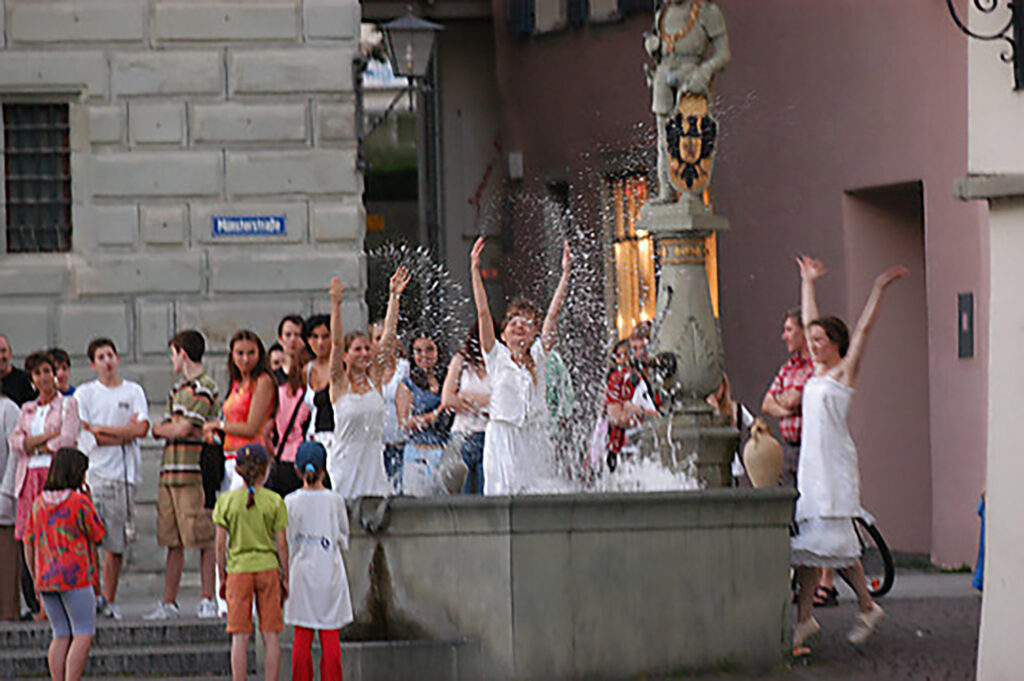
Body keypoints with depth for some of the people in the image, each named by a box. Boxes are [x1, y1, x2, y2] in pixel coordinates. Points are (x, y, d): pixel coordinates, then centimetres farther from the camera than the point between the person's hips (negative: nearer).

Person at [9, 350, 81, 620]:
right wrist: (48, 436, -6)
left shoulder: (68, 405, 8)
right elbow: (15, 442, 6)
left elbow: (67, 440, -7)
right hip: (29, 479, 4)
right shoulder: (27, 410, 21)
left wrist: (34, 446, 0)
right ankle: (35, 604, 1)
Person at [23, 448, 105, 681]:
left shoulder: (38, 503, 8)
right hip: (75, 579, -6)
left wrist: (37, 579, 20)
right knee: (83, 635, -2)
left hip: (46, 581, 6)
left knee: (61, 636, 12)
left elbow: (28, 546, 11)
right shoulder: (79, 501, -10)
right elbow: (98, 535, -2)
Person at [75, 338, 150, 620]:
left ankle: (109, 599, 13)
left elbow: (142, 428, -2)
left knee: (117, 542, 5)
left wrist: (102, 429, -5)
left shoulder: (133, 391, 12)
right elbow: (83, 435, -5)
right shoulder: (85, 393, 6)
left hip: (126, 473, 2)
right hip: (96, 470, -2)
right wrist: (124, 433, -7)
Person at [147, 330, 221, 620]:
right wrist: (171, 429, -7)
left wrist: (157, 429, 3)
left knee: (203, 540, -4)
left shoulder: (204, 387, -6)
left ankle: (208, 600, 0)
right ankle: (169, 604, 10)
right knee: (173, 541, 8)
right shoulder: (178, 389, 20)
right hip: (169, 472, 8)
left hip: (193, 473, -8)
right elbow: (173, 428, 15)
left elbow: (184, 429, -12)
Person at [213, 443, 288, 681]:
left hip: (238, 571, 0)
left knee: (240, 637, 1)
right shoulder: (274, 502, -2)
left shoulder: (226, 502, -2)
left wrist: (222, 578, 8)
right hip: (268, 568, 0)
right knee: (271, 636, 5)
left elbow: (220, 545, -1)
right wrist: (285, 578, 7)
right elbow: (281, 543, -1)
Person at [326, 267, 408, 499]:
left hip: (373, 460, 4)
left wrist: (394, 297, 2)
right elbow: (336, 343, -13)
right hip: (345, 460, -4)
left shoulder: (374, 378, 7)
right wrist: (336, 305, -22)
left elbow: (389, 335, 6)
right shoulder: (340, 383, -2)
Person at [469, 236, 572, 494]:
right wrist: (475, 271, -5)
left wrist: (566, 274, 7)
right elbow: (483, 312, 0)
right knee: (505, 493, -8)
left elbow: (553, 314, 10)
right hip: (503, 434, -3)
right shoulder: (497, 356, 6)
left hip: (536, 436, 3)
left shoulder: (538, 356, 13)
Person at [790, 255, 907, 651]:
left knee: (833, 540, -9)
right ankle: (803, 618, 3)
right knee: (805, 540, 3)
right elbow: (809, 323, 25)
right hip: (810, 461, 7)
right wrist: (808, 283, 31)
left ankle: (867, 607, 3)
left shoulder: (844, 371, -2)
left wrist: (879, 289, -16)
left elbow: (863, 329, -10)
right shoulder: (818, 371, 15)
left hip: (835, 464, -7)